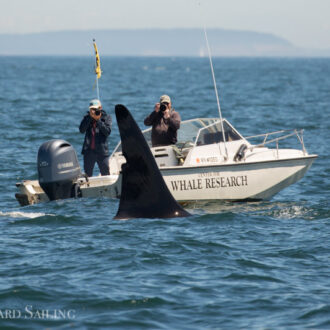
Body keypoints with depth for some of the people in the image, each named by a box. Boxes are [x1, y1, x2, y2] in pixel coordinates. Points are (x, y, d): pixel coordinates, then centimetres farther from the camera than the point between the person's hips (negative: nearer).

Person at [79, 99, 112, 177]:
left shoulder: (106, 117, 2)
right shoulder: (87, 117, 6)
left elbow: (107, 132, -11)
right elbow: (82, 130, -8)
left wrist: (98, 120, -16)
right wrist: (90, 117, -13)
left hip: (102, 151, -2)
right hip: (88, 151, 2)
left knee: (106, 174, -1)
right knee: (87, 174, 7)